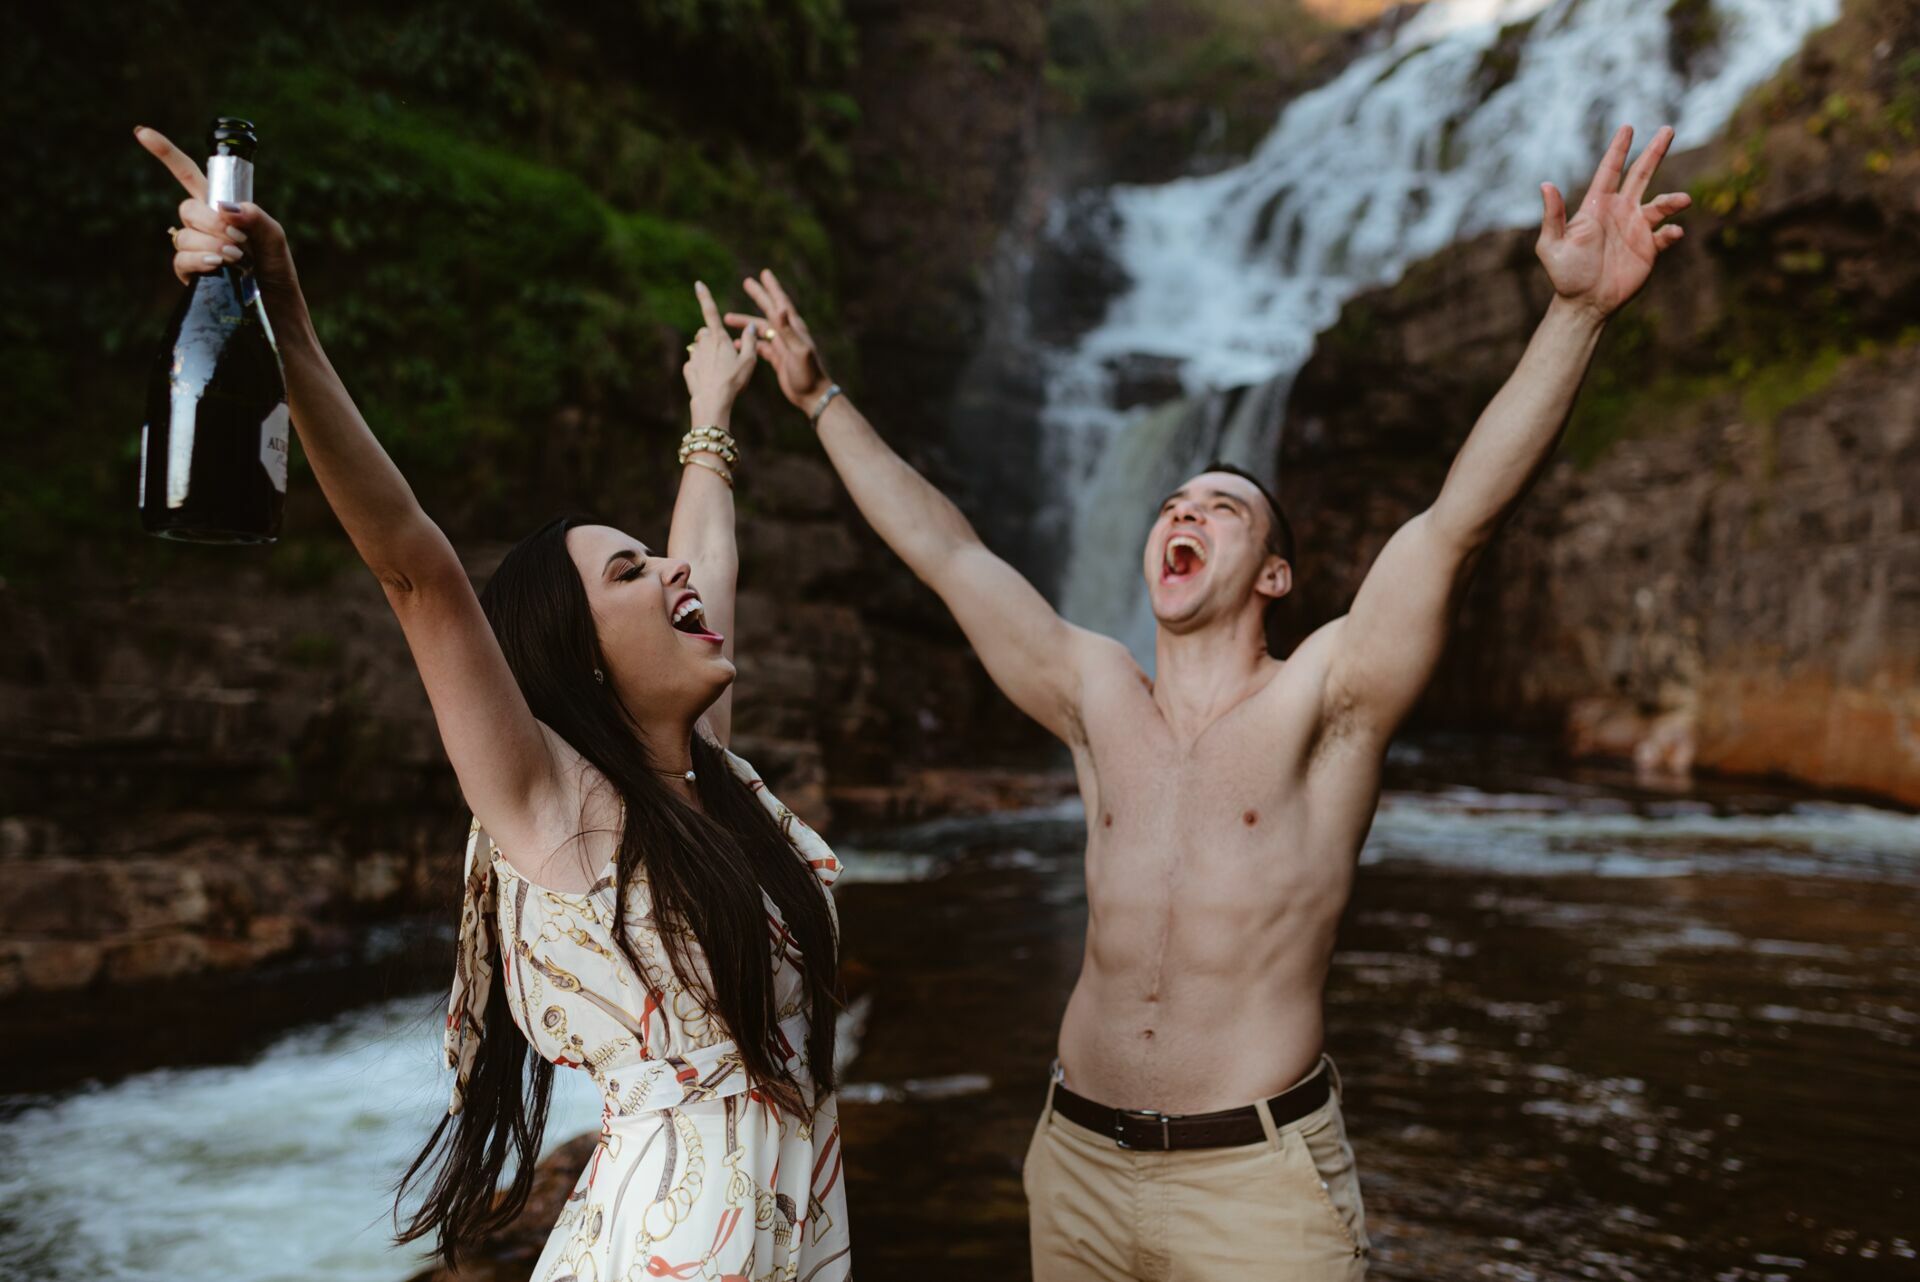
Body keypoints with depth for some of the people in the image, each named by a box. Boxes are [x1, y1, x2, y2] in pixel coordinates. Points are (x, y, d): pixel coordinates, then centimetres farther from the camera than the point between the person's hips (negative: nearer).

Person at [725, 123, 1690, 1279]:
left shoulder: (1321, 702, -6)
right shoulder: (1095, 698, 5)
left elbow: (1462, 518, -19)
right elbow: (946, 550, 11)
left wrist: (1577, 312, -29)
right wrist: (823, 397, 16)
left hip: (1259, 1181, -4)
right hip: (1078, 1162, 4)